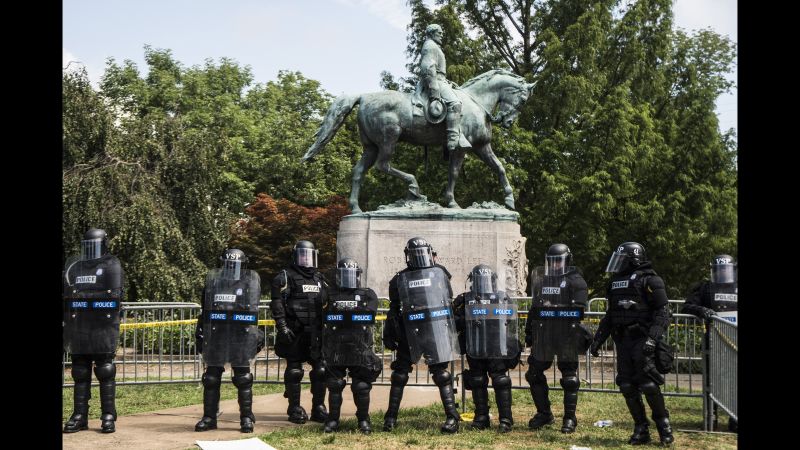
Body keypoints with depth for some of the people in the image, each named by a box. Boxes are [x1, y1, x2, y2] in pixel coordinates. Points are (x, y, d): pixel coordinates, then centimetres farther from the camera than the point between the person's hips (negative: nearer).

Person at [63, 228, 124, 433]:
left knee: (105, 372, -3)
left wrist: (86, 296, -13)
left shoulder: (112, 266, 1)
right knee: (80, 374, 6)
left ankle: (108, 416, 0)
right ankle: (79, 416, 10)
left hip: (103, 328, -4)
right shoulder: (72, 266, 14)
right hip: (78, 329, 4)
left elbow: (115, 294, -9)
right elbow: (65, 296, 16)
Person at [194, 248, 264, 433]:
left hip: (241, 337, -2)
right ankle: (209, 417, 15)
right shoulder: (213, 279, 8)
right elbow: (205, 310, 13)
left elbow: (254, 309, 5)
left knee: (243, 379, 2)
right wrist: (200, 332, 10)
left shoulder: (251, 281, 3)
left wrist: (255, 334, 2)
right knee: (211, 378, 7)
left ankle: (246, 418, 9)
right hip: (215, 336, 2)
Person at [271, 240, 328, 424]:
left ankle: (319, 408, 11)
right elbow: (277, 304, -9)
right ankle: (295, 409, 8)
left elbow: (327, 303, 23)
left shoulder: (320, 278, 17)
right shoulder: (286, 277, -2)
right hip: (295, 333, -5)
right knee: (294, 371, 1)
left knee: (320, 370, 3)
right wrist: (282, 326, -17)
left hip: (316, 333, 5)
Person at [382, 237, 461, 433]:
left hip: (437, 331, -1)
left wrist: (452, 329, 8)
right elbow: (393, 310, 10)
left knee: (441, 373, -3)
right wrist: (389, 335, 6)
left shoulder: (440, 274, 5)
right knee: (400, 374, 6)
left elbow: (449, 303, 10)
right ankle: (391, 417, 15)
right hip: (410, 333, 1)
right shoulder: (400, 279, 6)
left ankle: (452, 416, 0)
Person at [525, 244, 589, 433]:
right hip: (542, 335, 6)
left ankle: (570, 418, 7)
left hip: (565, 336, -6)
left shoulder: (575, 281, -4)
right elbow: (534, 308, 22)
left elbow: (578, 310, -14)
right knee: (535, 373, 9)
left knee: (569, 377, 0)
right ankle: (544, 413, 21)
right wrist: (529, 331, 19)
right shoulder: (541, 280, 16)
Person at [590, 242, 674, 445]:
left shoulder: (648, 281, -7)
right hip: (623, 341, 7)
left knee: (648, 384, -11)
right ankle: (641, 429, 12)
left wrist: (652, 338, -23)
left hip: (641, 342, -7)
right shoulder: (616, 282, 16)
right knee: (627, 386, 4)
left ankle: (663, 425, 5)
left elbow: (662, 313, -12)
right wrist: (598, 339, 20)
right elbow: (610, 316, 24)